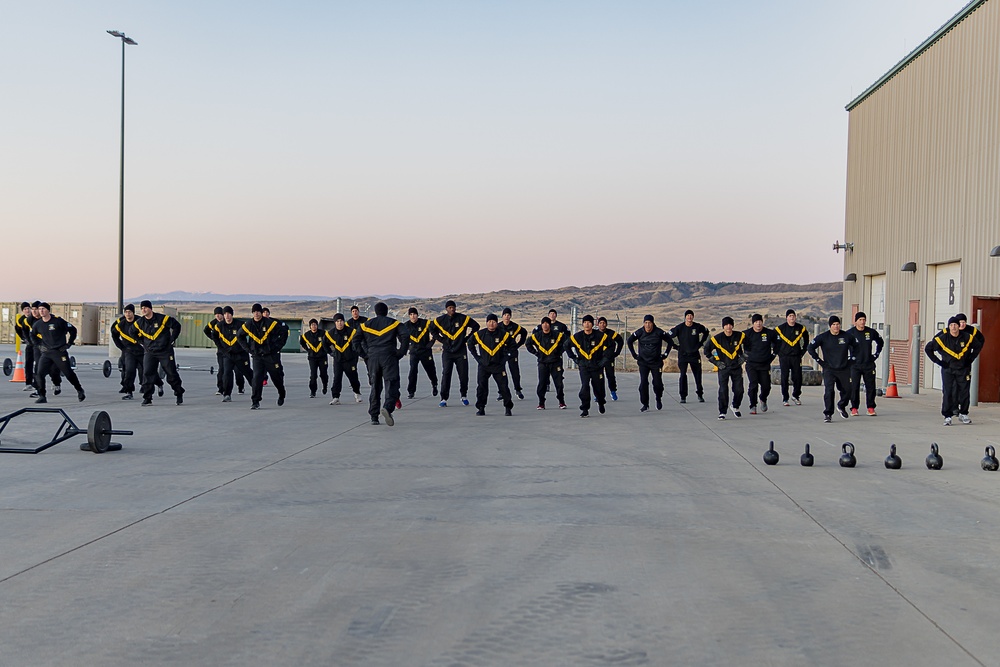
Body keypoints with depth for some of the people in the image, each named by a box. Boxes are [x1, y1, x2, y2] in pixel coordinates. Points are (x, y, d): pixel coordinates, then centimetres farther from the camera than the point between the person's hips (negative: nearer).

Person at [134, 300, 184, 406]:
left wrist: (171, 340, -4)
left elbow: (176, 326, -4)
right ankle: (147, 398, -1)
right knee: (147, 374, -7)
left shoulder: (162, 318, -12)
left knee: (171, 373, 2)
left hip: (165, 351, -3)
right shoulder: (139, 322, 1)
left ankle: (179, 394, 21)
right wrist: (143, 342, 11)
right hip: (149, 352, 3)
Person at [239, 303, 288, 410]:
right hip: (257, 356, 2)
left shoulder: (270, 323, -10)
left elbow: (284, 332, -2)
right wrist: (247, 348, 9)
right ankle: (255, 402, -11)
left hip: (271, 355, -2)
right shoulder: (248, 325, 0)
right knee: (257, 377, -12)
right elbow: (240, 336, 18)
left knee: (277, 376, 10)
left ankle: (281, 395, 37)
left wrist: (278, 346, -5)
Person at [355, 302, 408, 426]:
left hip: (373, 357, 3)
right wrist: (401, 353, 0)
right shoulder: (393, 323, 7)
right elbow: (405, 336, -5)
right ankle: (388, 407, -34)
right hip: (389, 356, -3)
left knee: (375, 387, 13)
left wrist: (365, 354, 11)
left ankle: (374, 416, 14)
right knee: (391, 384, -8)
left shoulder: (366, 325, 15)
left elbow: (356, 340, 8)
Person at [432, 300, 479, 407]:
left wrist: (467, 338, 3)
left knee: (463, 375, 3)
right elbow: (433, 331, 17)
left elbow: (476, 326, 8)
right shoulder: (440, 320, 1)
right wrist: (441, 340, 4)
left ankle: (464, 396, 22)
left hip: (461, 351, 0)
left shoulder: (463, 318, -2)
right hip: (447, 351, 0)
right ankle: (444, 399, -5)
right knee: (446, 374, -7)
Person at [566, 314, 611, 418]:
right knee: (584, 387, -14)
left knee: (599, 388, 7)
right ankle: (585, 410, -9)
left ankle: (601, 403, 39)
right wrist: (574, 358, 8)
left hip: (597, 366, 0)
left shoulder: (600, 336, -7)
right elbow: (567, 345, 13)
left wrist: (605, 358, -2)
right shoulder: (577, 337, -2)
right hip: (584, 366, 0)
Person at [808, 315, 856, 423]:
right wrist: (819, 361, -3)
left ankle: (841, 406, 39)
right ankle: (828, 414, -8)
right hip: (829, 369, -3)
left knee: (847, 390, 9)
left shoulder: (846, 336, 1)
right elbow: (810, 348, -1)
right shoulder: (823, 337, -6)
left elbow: (854, 347, 20)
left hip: (844, 370, 3)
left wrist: (851, 358, 12)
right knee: (829, 391, -15)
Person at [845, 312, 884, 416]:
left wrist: (876, 354, 14)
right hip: (854, 364, -2)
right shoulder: (849, 333, -5)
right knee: (854, 387, -3)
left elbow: (880, 342, 22)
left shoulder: (871, 332, 3)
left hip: (869, 364, 2)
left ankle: (871, 407, 10)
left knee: (870, 386, 2)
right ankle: (854, 408, 5)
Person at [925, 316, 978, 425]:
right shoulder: (942, 338, -11)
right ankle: (947, 417, -2)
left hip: (964, 369, 2)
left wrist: (971, 358, 6)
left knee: (965, 392, 3)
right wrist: (939, 361, -4)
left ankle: (963, 414, 19)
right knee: (947, 393, -7)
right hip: (948, 369, -2)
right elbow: (927, 348, -1)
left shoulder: (968, 337, -5)